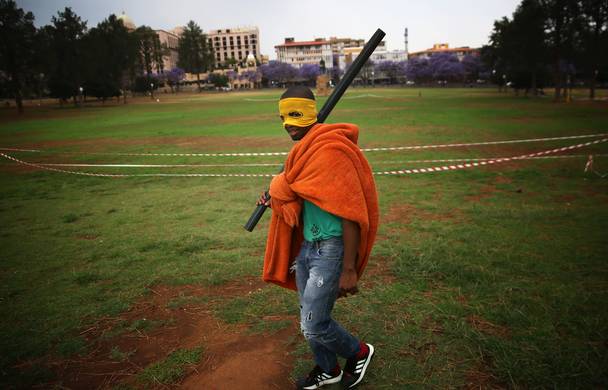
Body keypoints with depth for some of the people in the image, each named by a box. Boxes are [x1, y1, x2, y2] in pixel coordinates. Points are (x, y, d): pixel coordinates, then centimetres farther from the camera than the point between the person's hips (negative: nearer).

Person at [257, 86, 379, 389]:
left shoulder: (331, 150, -19)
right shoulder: (303, 150, 10)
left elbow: (349, 212, -22)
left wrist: (349, 270, -22)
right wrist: (276, 201, 8)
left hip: (331, 248, -9)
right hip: (307, 246, 9)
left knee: (313, 326, 0)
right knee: (309, 319, 19)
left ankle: (359, 352, 29)